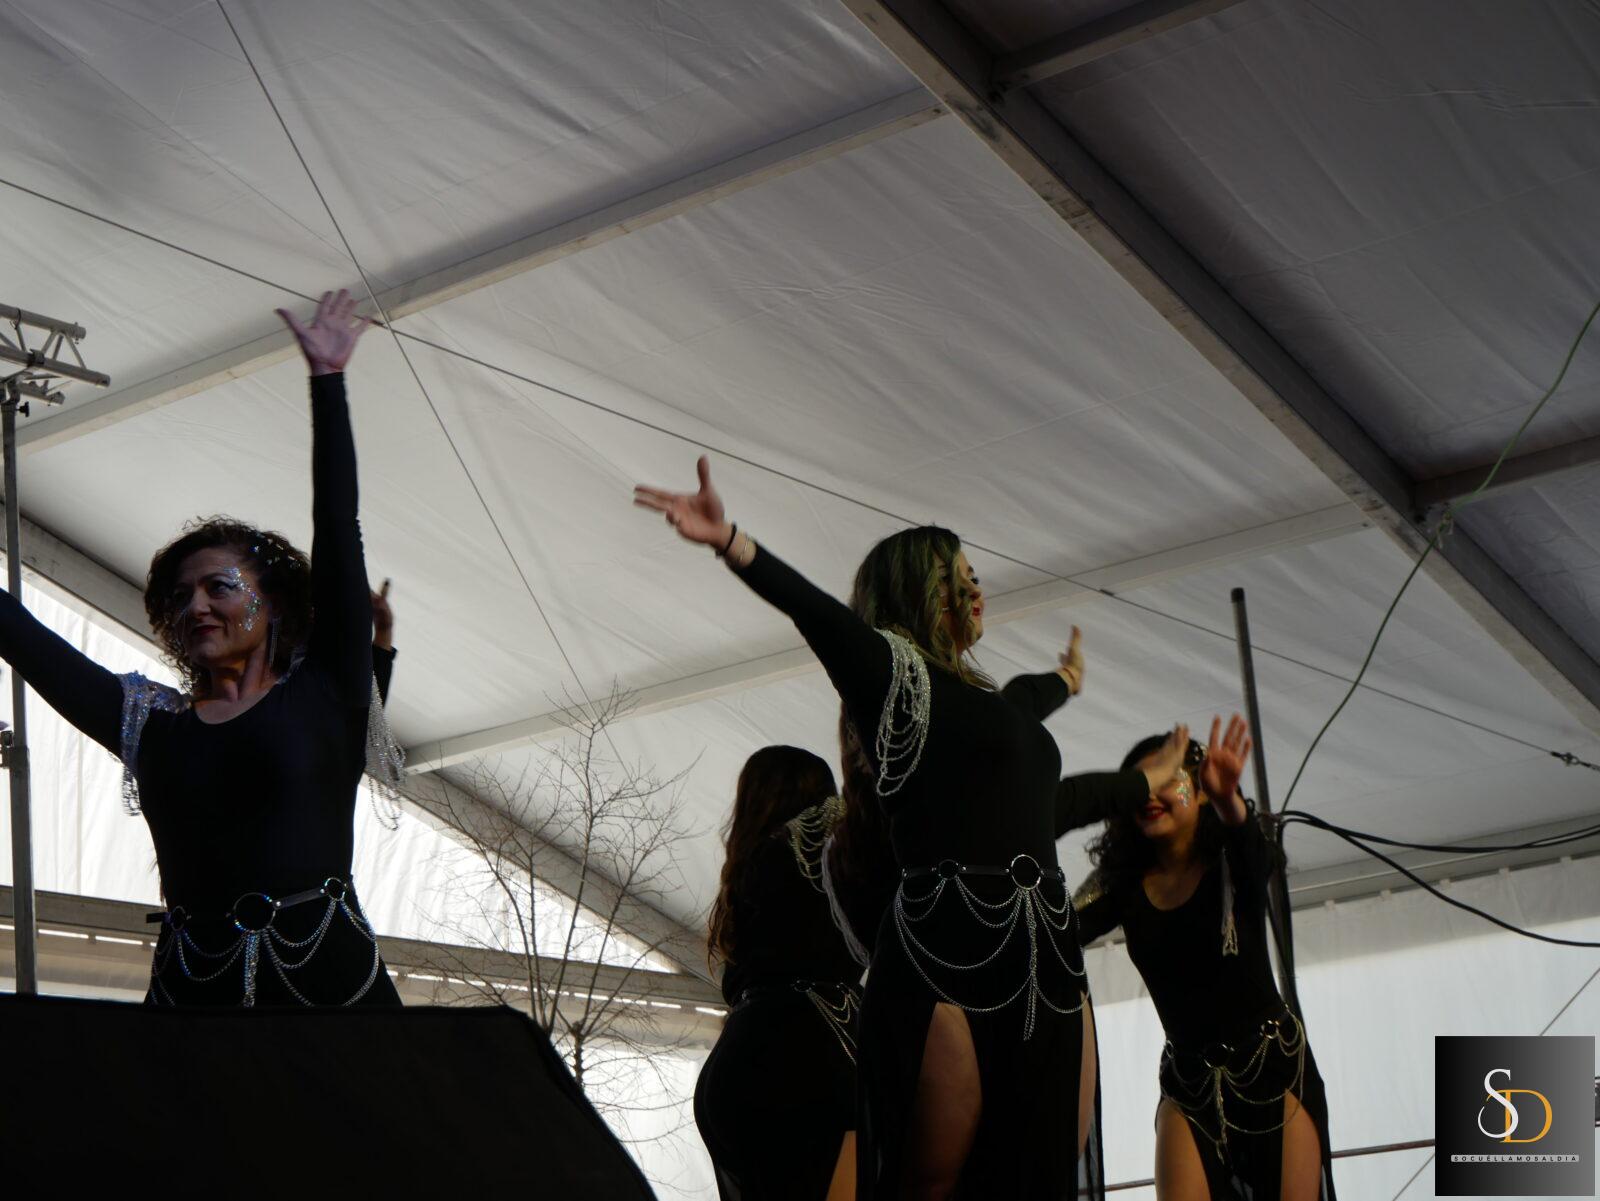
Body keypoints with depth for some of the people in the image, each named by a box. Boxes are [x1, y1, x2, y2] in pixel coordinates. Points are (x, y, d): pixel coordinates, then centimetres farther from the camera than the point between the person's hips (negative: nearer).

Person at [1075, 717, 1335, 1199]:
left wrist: (1229, 802, -53)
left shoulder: (1232, 864, -7)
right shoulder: (1126, 885, 2)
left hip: (1274, 1064, -2)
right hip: (1189, 1076, 3)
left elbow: (1256, 850, -30)